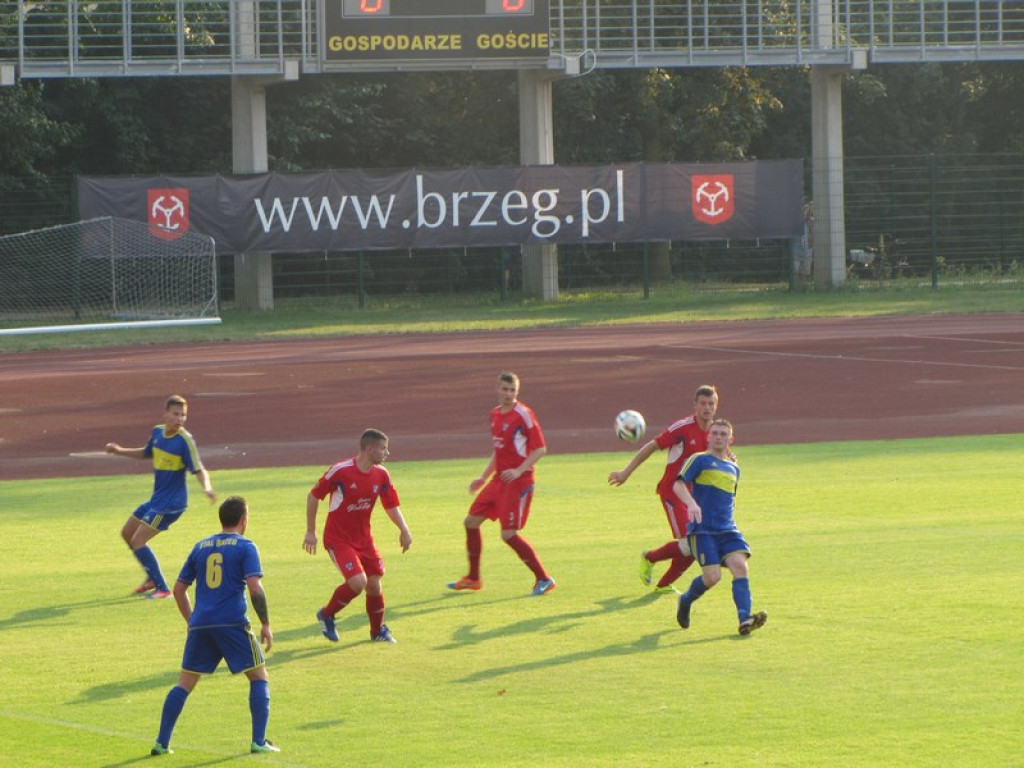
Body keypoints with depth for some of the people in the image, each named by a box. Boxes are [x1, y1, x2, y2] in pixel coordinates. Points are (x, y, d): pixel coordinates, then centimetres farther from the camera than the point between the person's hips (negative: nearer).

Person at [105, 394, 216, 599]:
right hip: (156, 499, 8)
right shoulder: (157, 432, 2)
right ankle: (152, 578, 34)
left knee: (138, 540, -12)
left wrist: (207, 488, -41)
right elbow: (147, 453, 23)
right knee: (127, 533, 19)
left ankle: (162, 588, -4)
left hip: (171, 503, -8)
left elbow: (199, 470, -22)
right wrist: (119, 451, 16)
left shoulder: (185, 440, -20)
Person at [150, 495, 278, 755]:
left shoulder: (201, 547, 16)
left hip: (200, 626, 4)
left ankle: (162, 742, 7)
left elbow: (179, 589, 18)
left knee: (185, 683, 12)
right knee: (259, 677, 9)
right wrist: (265, 624, -4)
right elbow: (255, 588, -11)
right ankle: (259, 742, 0)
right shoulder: (245, 547, 0)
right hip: (233, 624, -4)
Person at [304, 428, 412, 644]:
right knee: (357, 581, -21)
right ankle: (326, 615, 4)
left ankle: (378, 630, 29)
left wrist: (404, 529, -10)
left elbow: (391, 505, 7)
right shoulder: (341, 471, -20)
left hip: (363, 538, 6)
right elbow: (314, 496, -9)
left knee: (374, 584, 6)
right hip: (338, 539, -6)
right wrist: (310, 532, -6)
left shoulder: (381, 475, -3)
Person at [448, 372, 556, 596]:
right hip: (499, 479, 8)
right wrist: (484, 478, 22)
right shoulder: (495, 414, 12)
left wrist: (518, 471, -24)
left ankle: (543, 580, -4)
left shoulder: (523, 414, -12)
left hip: (518, 481, -8)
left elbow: (540, 448, -14)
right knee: (471, 522, 11)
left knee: (509, 534, -13)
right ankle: (473, 579, 24)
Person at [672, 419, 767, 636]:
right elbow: (678, 484, -10)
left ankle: (745, 619, -30)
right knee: (712, 576, -16)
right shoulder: (699, 460, 3)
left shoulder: (734, 469, 20)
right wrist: (691, 503, -27)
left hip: (727, 529, 5)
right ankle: (686, 600, 16)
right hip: (702, 529, -5)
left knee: (740, 564, -19)